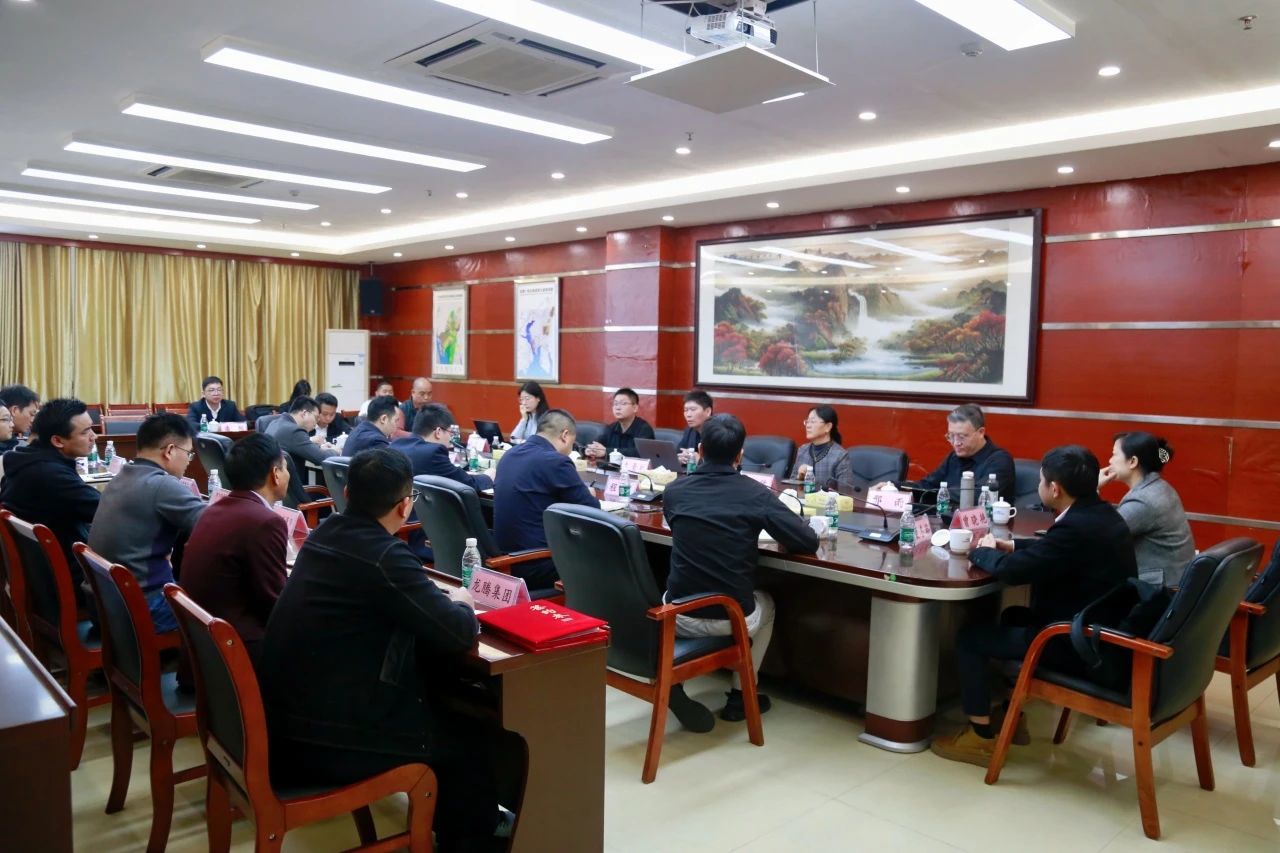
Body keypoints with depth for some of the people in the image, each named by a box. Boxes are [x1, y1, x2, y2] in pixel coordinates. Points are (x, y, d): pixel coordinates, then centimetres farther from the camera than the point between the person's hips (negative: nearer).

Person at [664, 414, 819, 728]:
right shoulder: (756, 494, -11)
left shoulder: (675, 490, -2)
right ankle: (740, 696, 30)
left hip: (678, 615, 2)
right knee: (766, 604, 33)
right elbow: (808, 542, -9)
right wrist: (766, 524, 10)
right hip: (731, 617, -1)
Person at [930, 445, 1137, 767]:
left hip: (1078, 646, -10)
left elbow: (1011, 570, -25)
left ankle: (981, 736, 8)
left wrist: (983, 551, -5)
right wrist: (1013, 545, 10)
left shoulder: (1078, 527, -28)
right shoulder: (1100, 513, 3)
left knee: (970, 637, -2)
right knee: (1014, 617, 30)